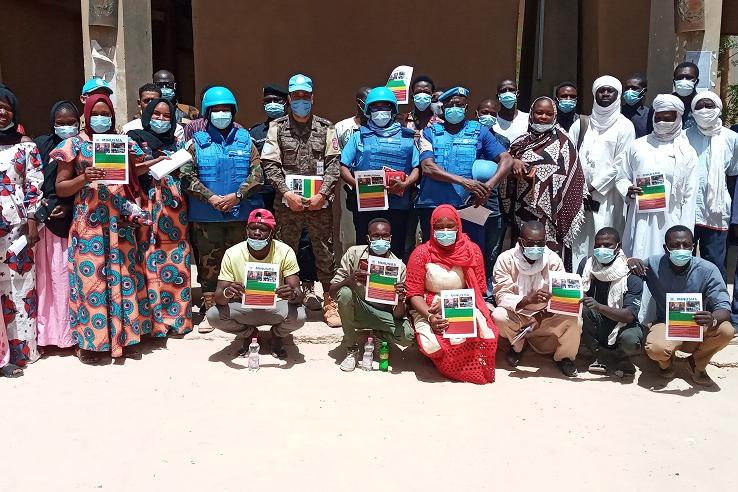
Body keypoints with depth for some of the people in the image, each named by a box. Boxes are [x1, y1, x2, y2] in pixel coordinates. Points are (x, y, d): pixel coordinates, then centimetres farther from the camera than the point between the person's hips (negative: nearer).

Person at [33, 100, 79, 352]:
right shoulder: (41, 145, 7)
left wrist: (70, 206, -9)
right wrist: (40, 209, -7)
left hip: (75, 219, -1)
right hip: (48, 219, 1)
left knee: (76, 273, 0)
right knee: (52, 272, 2)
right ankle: (51, 329, 13)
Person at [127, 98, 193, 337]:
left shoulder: (177, 141, 18)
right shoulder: (136, 137, 7)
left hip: (175, 205, 3)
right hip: (149, 203, -3)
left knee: (177, 259, 1)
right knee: (152, 261, -6)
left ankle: (178, 315, 9)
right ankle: (155, 318, 1)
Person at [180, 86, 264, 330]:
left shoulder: (245, 139, 9)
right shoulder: (197, 141, 6)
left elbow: (257, 173, 1)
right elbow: (187, 175, -2)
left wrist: (237, 196, -12)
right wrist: (211, 198, -13)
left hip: (242, 212, 1)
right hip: (207, 215, 0)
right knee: (209, 263, 3)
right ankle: (210, 310, 12)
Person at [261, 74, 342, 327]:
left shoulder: (326, 128, 7)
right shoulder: (277, 128, 7)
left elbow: (333, 164, 1)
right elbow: (270, 164, 0)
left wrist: (322, 194, -11)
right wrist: (287, 193, -11)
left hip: (319, 202, 0)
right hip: (287, 202, 0)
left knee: (325, 252, 3)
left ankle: (330, 302, 12)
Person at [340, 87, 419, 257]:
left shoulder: (406, 137, 15)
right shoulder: (359, 136, 14)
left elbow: (416, 168, 10)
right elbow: (343, 167, 9)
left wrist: (405, 184, -10)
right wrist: (356, 183, -10)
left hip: (398, 204, 0)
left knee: (396, 251, 0)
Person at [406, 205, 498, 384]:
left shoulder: (472, 251, -1)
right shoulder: (421, 253, -6)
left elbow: (478, 289, 2)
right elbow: (414, 294, -5)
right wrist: (429, 316, -24)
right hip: (428, 310, -1)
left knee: (484, 337, -29)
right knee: (433, 344, -34)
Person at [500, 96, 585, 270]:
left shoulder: (563, 143, 4)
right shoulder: (521, 143, 11)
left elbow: (572, 178, 3)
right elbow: (508, 176, 15)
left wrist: (568, 215, -3)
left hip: (553, 216, -2)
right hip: (524, 213, 2)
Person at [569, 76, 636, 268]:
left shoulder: (624, 126, 4)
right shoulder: (581, 125, 13)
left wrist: (594, 188, -7)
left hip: (607, 198, -3)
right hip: (579, 197, 3)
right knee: (579, 243, 1)